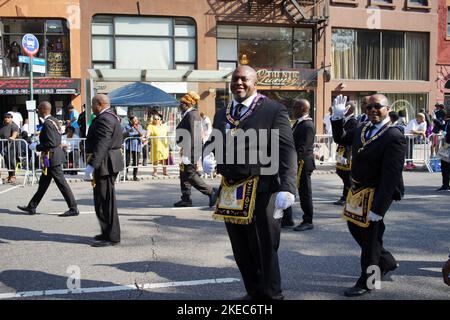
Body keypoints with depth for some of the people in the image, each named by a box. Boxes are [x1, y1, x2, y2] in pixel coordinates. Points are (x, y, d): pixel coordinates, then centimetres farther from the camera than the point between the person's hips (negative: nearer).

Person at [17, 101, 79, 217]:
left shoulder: (47, 123, -18)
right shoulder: (54, 120, 11)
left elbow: (51, 143, -23)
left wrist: (37, 147, -11)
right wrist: (38, 145, 18)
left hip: (52, 157, -10)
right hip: (56, 154, 10)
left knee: (62, 183, -5)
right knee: (43, 183, 15)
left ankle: (73, 209, 0)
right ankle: (31, 207, 25)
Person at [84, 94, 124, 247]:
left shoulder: (104, 119, -17)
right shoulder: (111, 117, 17)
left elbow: (101, 145, -26)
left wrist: (91, 165, -29)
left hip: (105, 163, -11)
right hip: (110, 162, 11)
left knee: (105, 200, -6)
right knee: (106, 200, 19)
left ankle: (111, 237, 0)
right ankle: (109, 233, 30)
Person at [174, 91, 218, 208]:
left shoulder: (191, 115, -16)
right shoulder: (193, 113, 16)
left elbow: (192, 136, -22)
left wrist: (187, 154, -24)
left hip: (190, 150, -11)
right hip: (189, 151, 11)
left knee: (190, 174, -7)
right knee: (184, 174, 13)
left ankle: (211, 192, -2)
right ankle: (186, 199, 18)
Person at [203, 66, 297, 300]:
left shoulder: (274, 110, -6)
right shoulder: (221, 114, 14)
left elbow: (287, 152, -12)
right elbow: (212, 142, 23)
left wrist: (287, 188, -23)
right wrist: (207, 156, -2)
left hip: (260, 192, -6)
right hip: (230, 192, 7)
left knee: (264, 250, 3)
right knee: (241, 251, 16)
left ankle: (270, 295, 19)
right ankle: (253, 292, 32)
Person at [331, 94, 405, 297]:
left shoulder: (394, 138, -20)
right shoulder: (362, 130, 4)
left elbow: (391, 177, -24)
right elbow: (341, 139, 23)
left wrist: (378, 208, -26)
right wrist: (337, 117, 6)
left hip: (376, 194, -8)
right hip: (357, 190, 9)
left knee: (370, 236, 4)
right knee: (355, 227, 20)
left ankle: (366, 282, 22)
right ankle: (386, 261, 40)